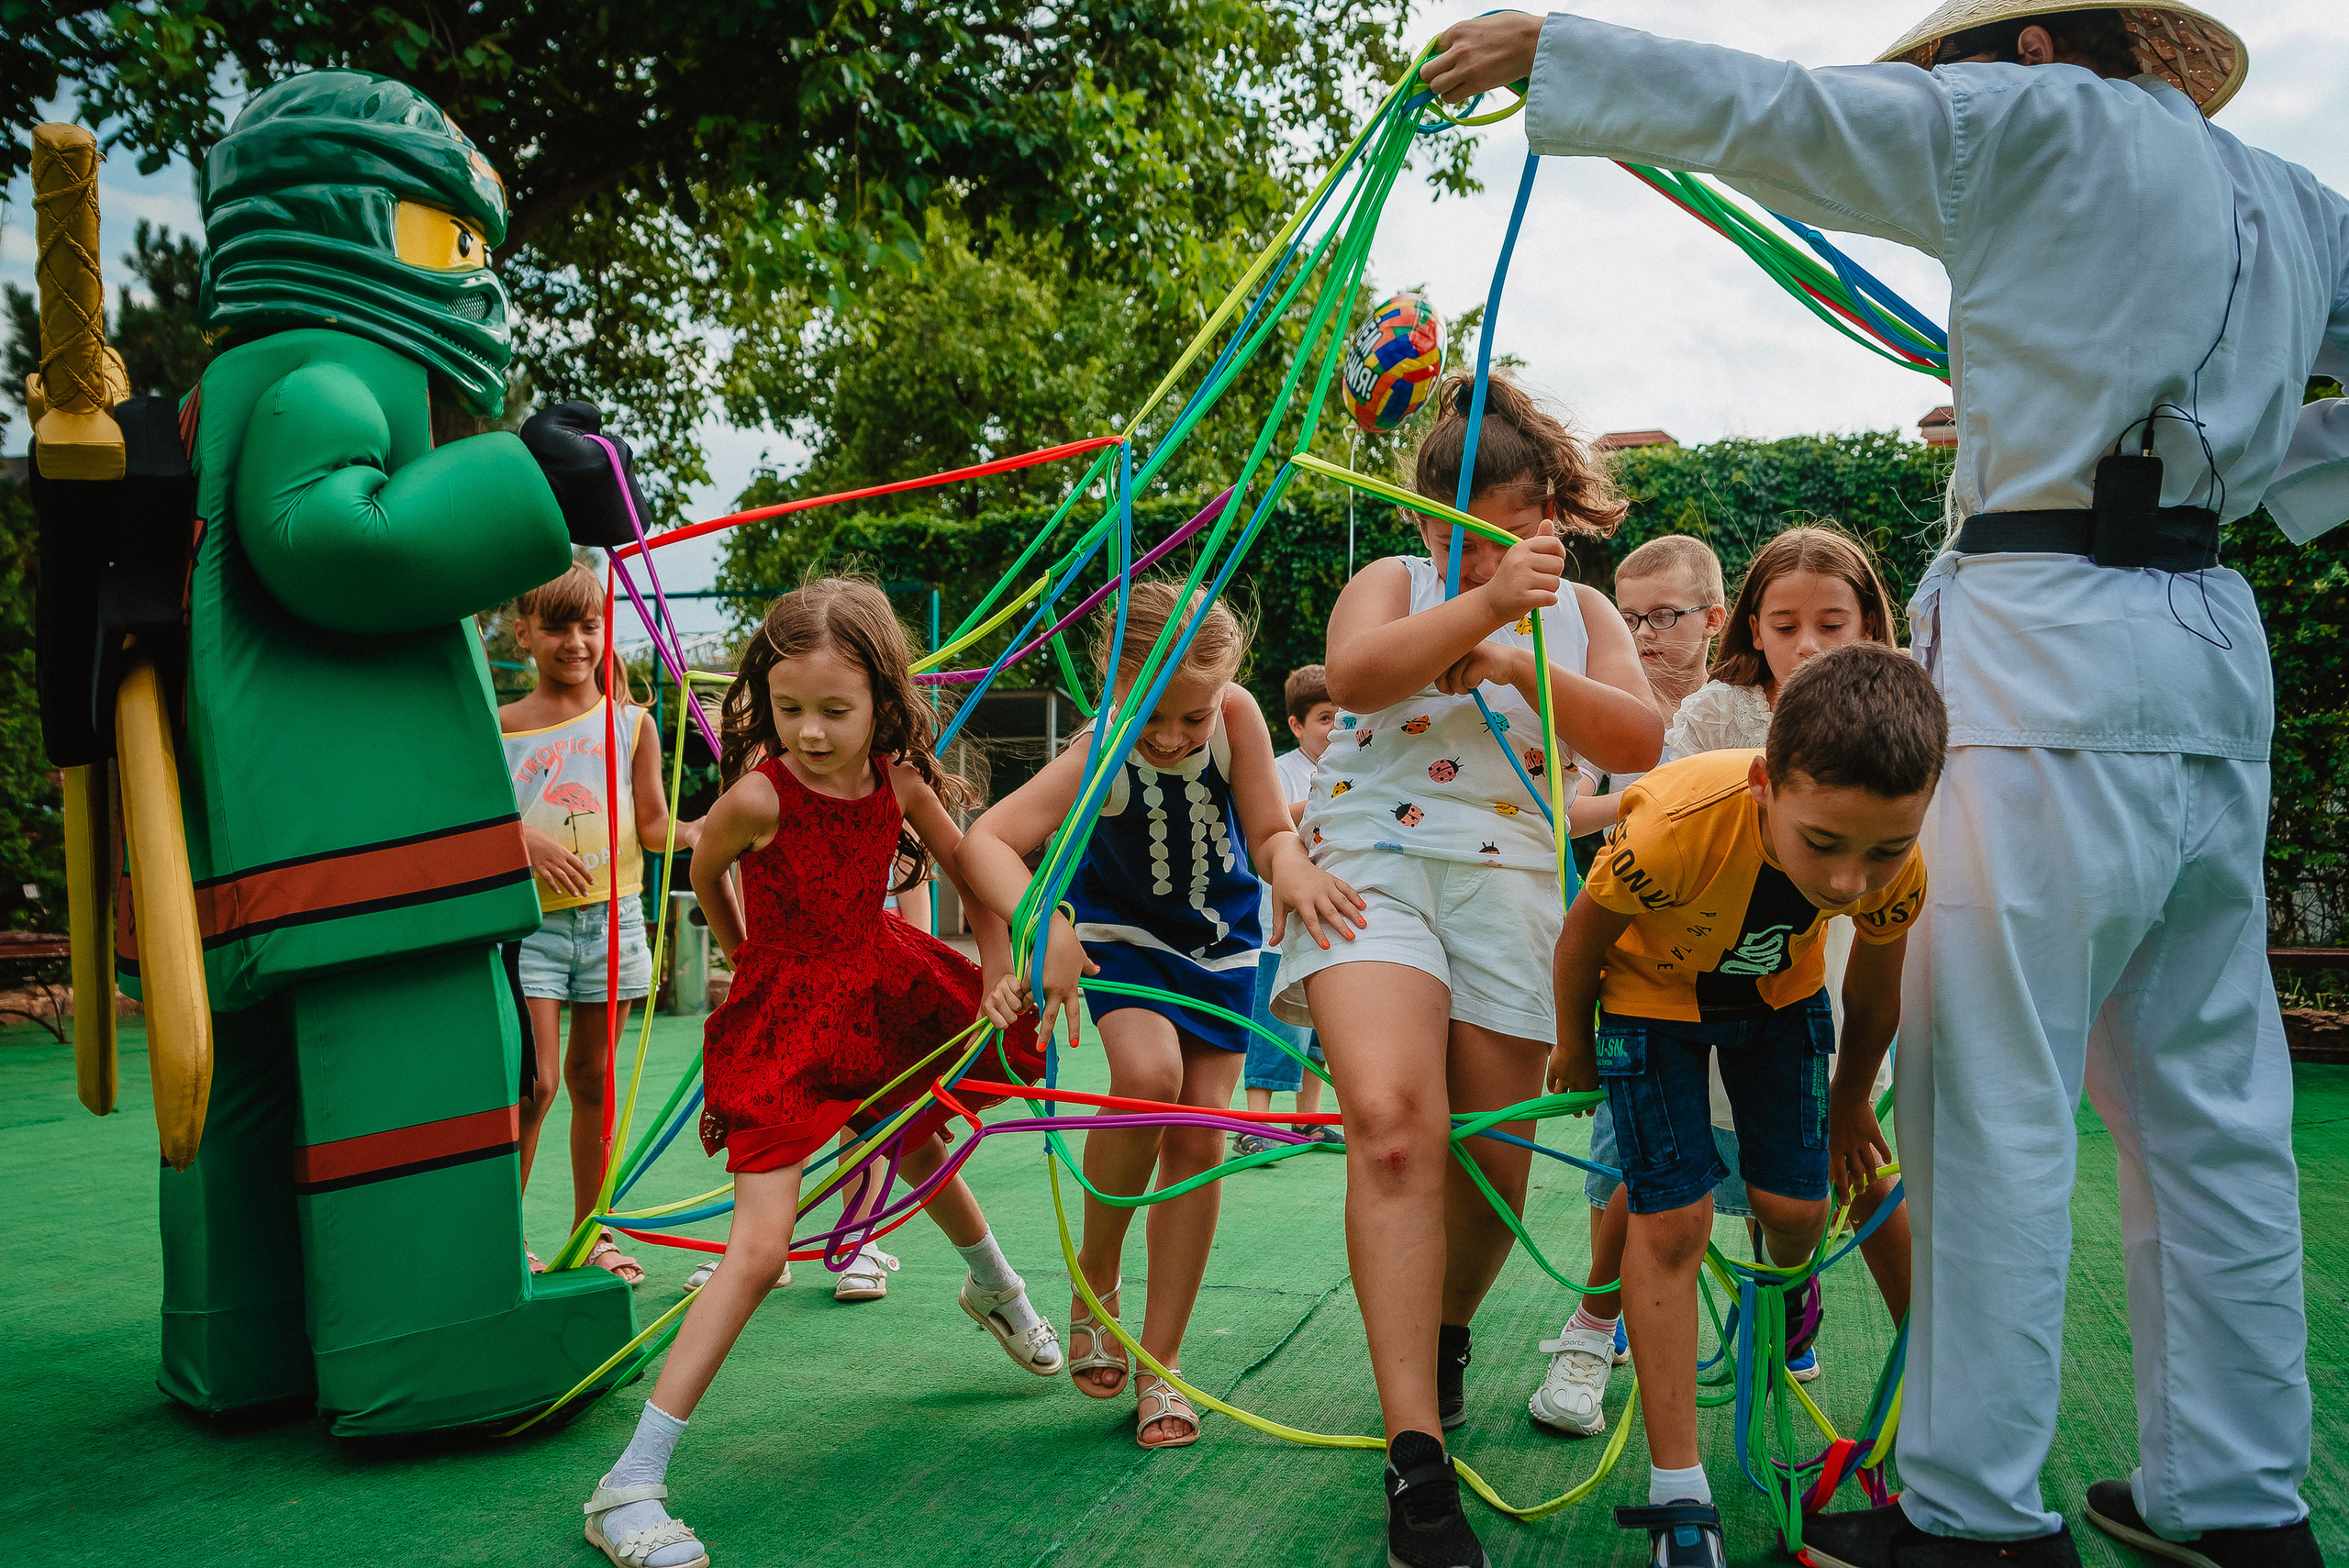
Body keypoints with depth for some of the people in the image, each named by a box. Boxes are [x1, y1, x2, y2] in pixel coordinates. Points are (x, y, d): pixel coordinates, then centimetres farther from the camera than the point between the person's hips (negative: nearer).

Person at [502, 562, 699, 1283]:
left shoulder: (631, 722, 8)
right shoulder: (503, 726, 4)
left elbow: (652, 825, 6)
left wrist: (698, 831, -13)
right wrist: (528, 838, -15)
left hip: (610, 916, 2)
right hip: (531, 918, -2)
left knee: (594, 1074, 10)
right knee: (536, 1080, -9)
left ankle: (592, 1231, 21)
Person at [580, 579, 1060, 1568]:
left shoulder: (898, 782, -10)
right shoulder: (757, 795, -23)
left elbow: (968, 868, 7)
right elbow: (705, 876, -3)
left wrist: (1001, 974, 4)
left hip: (879, 993, 5)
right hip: (781, 1018, -5)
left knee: (921, 1150, 29)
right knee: (760, 1247, -15)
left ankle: (993, 1286, 63)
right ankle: (629, 1485, -11)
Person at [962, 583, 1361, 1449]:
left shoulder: (1236, 715, -24)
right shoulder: (1100, 756, -31)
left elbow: (1272, 831, -18)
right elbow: (985, 839, -39)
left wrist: (1291, 863, -42)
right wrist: (1042, 927, -56)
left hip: (1220, 940, 3)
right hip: (1119, 931, -3)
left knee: (1199, 1138, -1)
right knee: (1150, 1071, -31)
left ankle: (1161, 1365, 12)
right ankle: (1094, 1284, -5)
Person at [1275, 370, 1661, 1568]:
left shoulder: (1579, 611, 17)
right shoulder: (1394, 584, 10)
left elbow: (1640, 741, 0)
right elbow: (1355, 673, -13)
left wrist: (1521, 663, -13)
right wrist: (1482, 605, -25)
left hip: (1508, 882, 3)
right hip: (1369, 863, -3)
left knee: (1490, 1161, 3)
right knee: (1393, 1118, -25)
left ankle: (1444, 1336, 38)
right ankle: (1417, 1463, -26)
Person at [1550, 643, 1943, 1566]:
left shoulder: (1898, 875, -31)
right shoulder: (1678, 827, -44)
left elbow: (1873, 995, -6)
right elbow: (1586, 930, -21)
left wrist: (1850, 1102, 11)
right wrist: (1574, 1049, -3)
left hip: (1778, 991, 3)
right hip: (1654, 988, -3)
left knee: (1795, 1205, -1)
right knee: (1671, 1220, -11)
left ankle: (1786, 1284, 40)